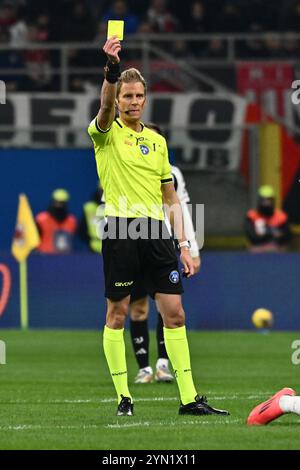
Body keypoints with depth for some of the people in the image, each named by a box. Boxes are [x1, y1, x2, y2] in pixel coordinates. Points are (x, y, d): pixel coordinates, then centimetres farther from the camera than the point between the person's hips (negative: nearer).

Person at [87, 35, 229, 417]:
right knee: (117, 313, 0)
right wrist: (111, 69, -40)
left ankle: (189, 397, 4)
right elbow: (105, 108, -22)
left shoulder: (157, 141, 17)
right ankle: (123, 397, 7)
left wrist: (184, 245, 12)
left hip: (156, 231, 5)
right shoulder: (107, 133, 2)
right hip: (120, 229, -5)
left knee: (174, 313, 1)